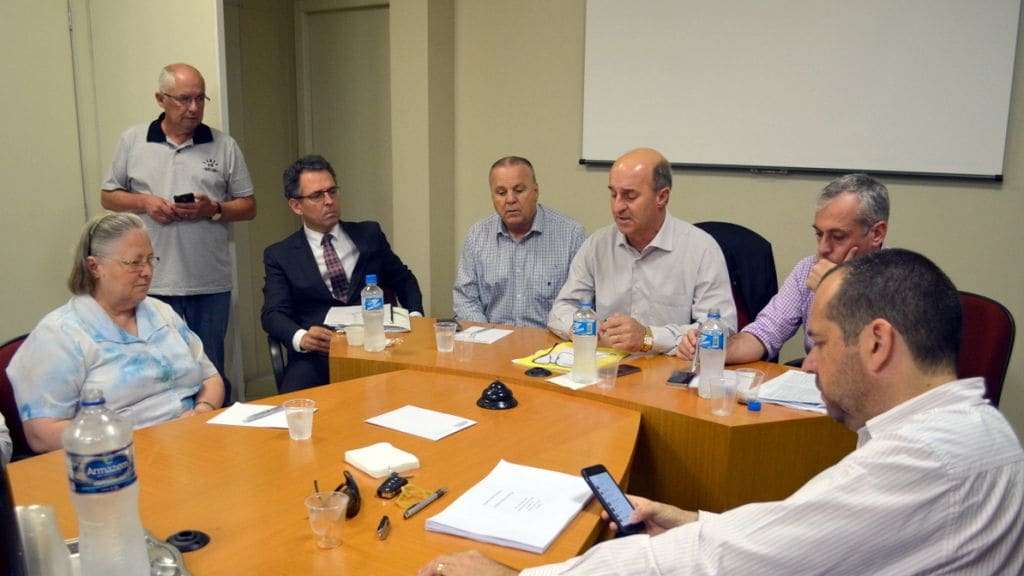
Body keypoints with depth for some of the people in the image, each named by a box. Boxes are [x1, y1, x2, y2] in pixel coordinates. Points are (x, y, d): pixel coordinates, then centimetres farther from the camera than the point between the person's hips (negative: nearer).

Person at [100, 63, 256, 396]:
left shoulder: (224, 146, 6)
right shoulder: (132, 141, 7)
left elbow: (248, 207, 7)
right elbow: (108, 196, 12)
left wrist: (213, 209, -11)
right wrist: (144, 202, -7)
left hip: (210, 283, 0)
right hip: (153, 281, 0)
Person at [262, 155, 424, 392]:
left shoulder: (369, 234, 17)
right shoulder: (279, 255, 11)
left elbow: (404, 280, 26)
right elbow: (273, 313, 1)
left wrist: (415, 316, 5)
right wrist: (301, 337, -22)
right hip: (317, 355, -2)